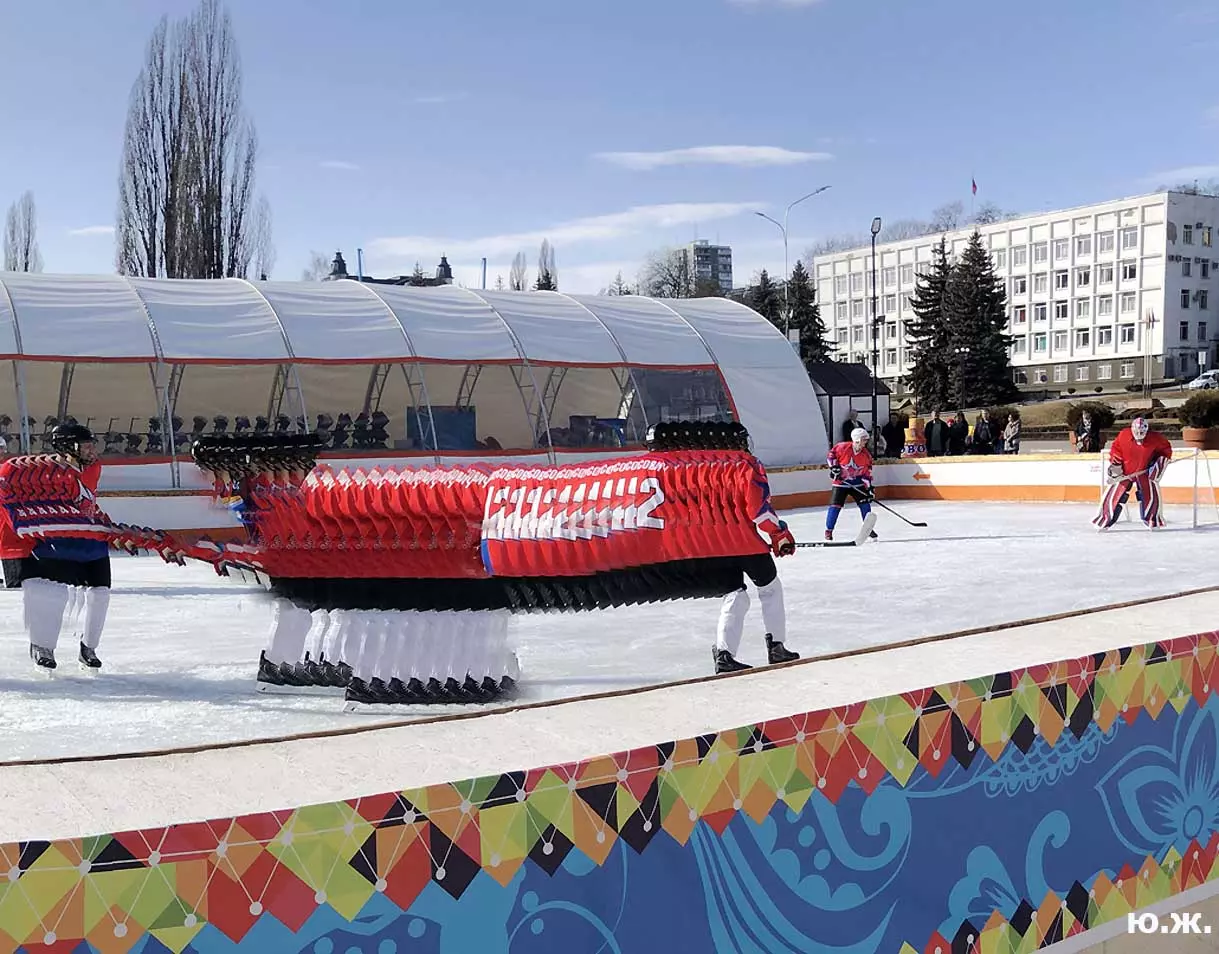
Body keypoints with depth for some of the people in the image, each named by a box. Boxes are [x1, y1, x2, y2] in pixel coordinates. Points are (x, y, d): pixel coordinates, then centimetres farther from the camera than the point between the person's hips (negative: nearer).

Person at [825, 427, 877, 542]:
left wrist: (869, 487, -7)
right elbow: (830, 455, -4)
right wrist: (834, 467, -14)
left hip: (857, 482, 4)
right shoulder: (842, 447, -18)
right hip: (840, 481, -4)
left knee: (865, 503, -2)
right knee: (835, 505, -9)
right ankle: (829, 530, 2)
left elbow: (867, 472, -1)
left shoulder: (866, 455, -5)